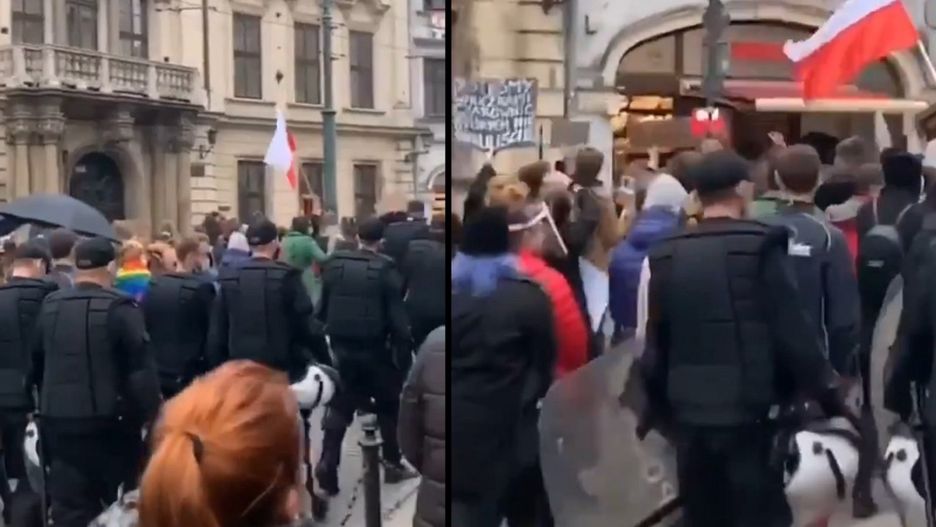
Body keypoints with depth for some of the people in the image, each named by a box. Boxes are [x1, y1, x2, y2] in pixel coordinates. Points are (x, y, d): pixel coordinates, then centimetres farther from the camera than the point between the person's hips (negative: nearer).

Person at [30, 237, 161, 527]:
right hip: (108, 421, -5)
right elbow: (141, 367, -13)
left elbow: (36, 364, 11)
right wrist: (150, 412, -6)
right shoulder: (119, 308, -11)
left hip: (57, 421, 5)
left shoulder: (50, 307, 7)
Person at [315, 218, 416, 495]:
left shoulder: (334, 264, 1)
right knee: (388, 407, 13)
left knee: (340, 406, 10)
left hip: (341, 347, 3)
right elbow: (397, 315, -11)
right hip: (374, 349, -3)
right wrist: (404, 351, -6)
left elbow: (322, 307, 6)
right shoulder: (386, 269, -10)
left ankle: (327, 462, -2)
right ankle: (392, 464, 18)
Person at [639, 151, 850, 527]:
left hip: (689, 412, 4)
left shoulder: (667, 255, 4)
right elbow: (792, 332, -9)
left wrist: (655, 405, 20)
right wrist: (826, 392, 0)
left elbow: (656, 341, 9)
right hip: (748, 411, -4)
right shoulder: (760, 247, -9)